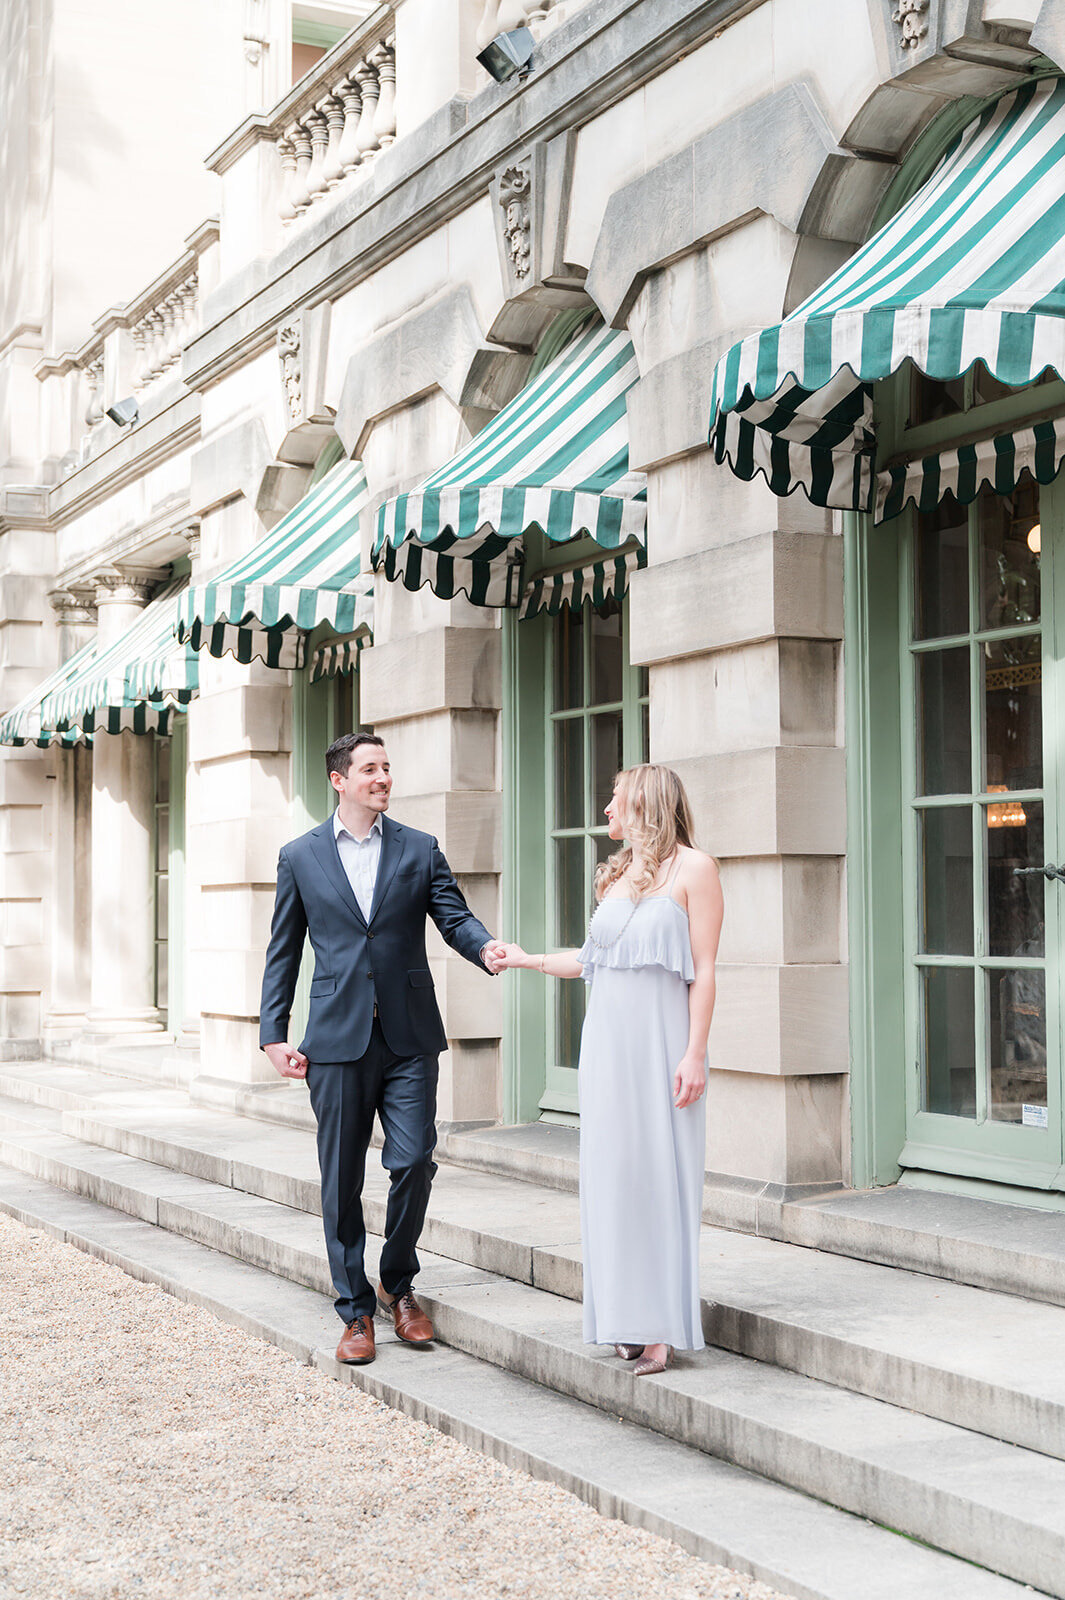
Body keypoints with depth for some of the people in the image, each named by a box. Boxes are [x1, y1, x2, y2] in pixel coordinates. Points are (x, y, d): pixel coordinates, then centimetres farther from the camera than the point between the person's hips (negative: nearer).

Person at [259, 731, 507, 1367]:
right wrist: (274, 1034, 3)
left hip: (409, 1037, 0)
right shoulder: (300, 856, 8)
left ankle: (399, 1284, 20)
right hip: (338, 1039, 0)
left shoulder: (420, 850, 8)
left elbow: (454, 916, 1)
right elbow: (283, 952, 9)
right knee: (341, 1181, 4)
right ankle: (356, 1309, 16)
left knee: (414, 1164, -5)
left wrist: (485, 947, -22)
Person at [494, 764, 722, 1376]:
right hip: (608, 1040, 6)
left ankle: (664, 1324, 1)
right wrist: (530, 960, 30)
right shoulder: (617, 874, 16)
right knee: (613, 1171, 4)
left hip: (661, 1040, -6)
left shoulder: (693, 867, -3)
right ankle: (627, 1316, 12)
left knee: (660, 1170, -5)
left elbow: (703, 970, -9)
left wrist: (695, 1053, -15)